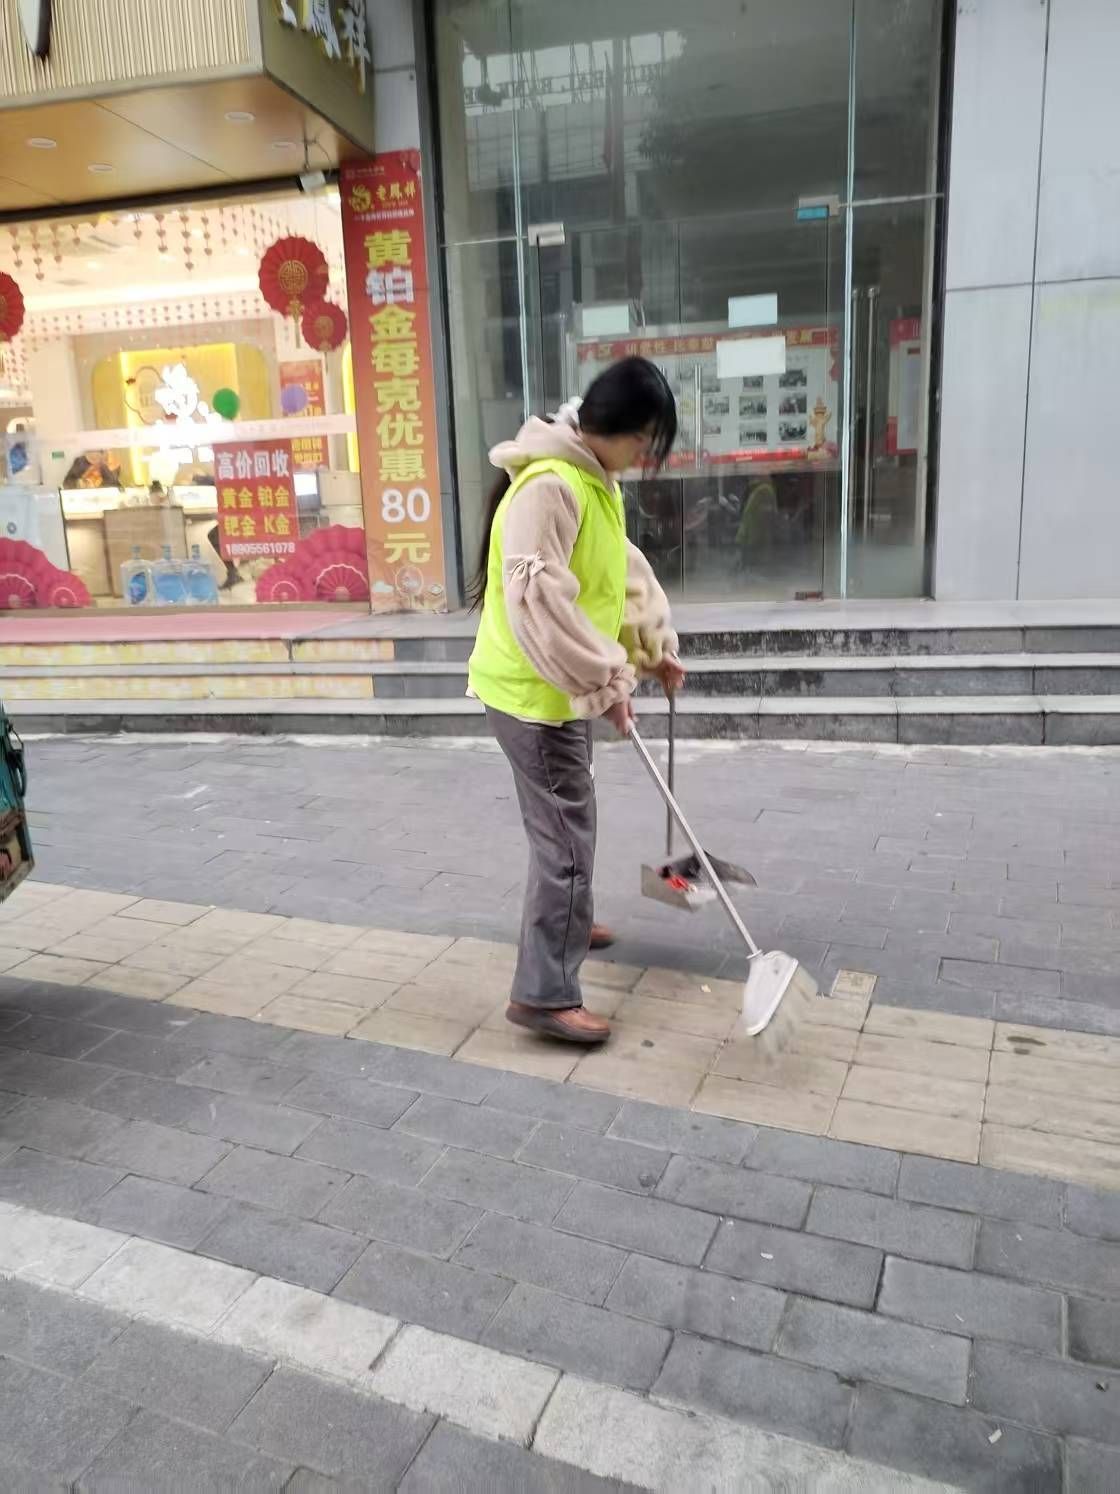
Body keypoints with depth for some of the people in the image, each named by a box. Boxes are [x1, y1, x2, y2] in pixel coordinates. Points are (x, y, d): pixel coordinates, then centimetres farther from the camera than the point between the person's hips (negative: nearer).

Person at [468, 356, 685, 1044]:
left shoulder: (599, 481, 11)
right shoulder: (549, 485, -22)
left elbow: (625, 569, 21)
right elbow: (536, 597, -29)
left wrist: (655, 643, 15)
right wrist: (604, 678, -25)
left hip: (563, 682, 10)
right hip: (532, 688, -10)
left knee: (566, 818, 24)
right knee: (567, 833, -8)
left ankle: (563, 920, 45)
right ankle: (545, 993, 1)